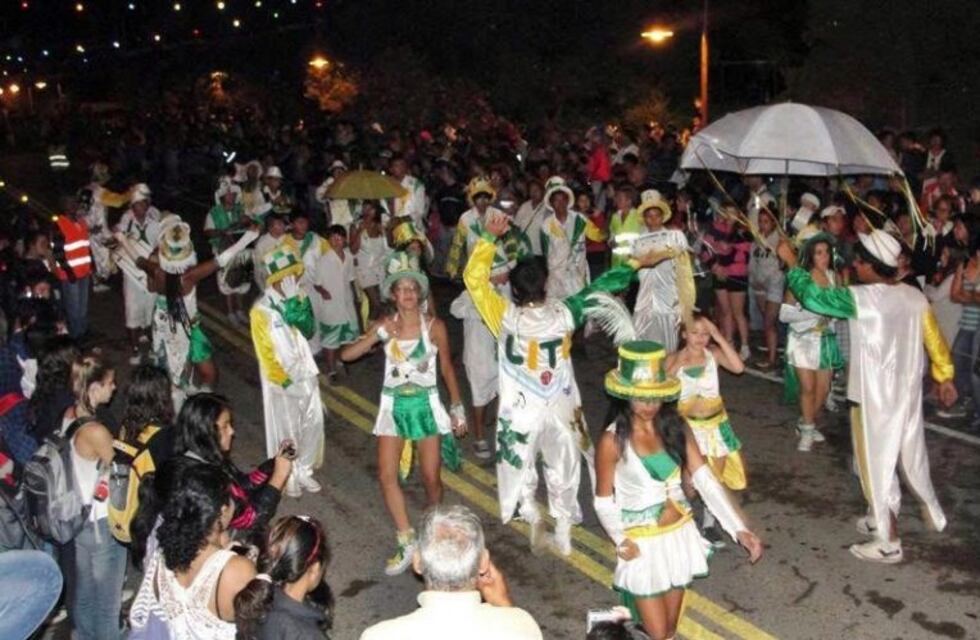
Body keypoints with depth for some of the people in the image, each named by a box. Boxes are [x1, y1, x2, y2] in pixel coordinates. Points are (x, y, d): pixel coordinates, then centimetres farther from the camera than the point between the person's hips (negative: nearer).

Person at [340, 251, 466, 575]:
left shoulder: (434, 326, -9)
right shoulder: (383, 326, -4)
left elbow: (447, 368, 1)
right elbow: (346, 355, -11)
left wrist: (457, 408, 4)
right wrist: (377, 336, -24)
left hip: (426, 405, -2)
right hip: (393, 405, 2)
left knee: (431, 477, 3)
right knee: (387, 475, -5)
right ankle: (407, 542, 8)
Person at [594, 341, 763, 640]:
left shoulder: (675, 427, -6)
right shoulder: (613, 441, -18)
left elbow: (705, 479, -10)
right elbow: (604, 502, -10)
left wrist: (739, 529, -19)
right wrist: (622, 541, -24)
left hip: (680, 534, 4)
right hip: (644, 542, -4)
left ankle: (642, 604, 45)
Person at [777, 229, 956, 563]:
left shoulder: (861, 298, -22)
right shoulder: (914, 296, -2)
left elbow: (813, 296, -15)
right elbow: (934, 339, 5)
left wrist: (791, 262, -2)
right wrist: (944, 377, 18)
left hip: (875, 397, -7)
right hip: (908, 392, 7)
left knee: (878, 464, 5)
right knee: (910, 455, 25)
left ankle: (889, 543, 15)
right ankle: (933, 514, 45)